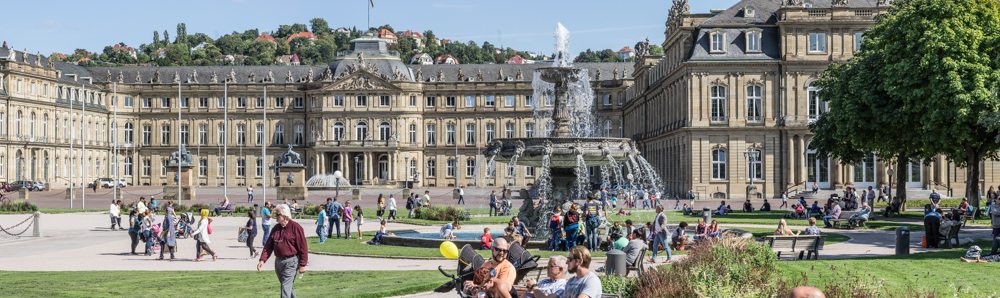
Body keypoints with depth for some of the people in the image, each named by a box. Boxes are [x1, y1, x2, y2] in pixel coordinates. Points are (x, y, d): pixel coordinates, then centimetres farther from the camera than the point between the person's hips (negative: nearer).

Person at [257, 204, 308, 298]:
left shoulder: (295, 227, -9)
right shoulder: (276, 227, 11)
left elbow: (303, 247, -10)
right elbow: (269, 245, 10)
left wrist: (302, 265, -11)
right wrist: (262, 260, -3)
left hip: (290, 262, -7)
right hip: (278, 261, 7)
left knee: (286, 287, -12)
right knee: (287, 286, 18)